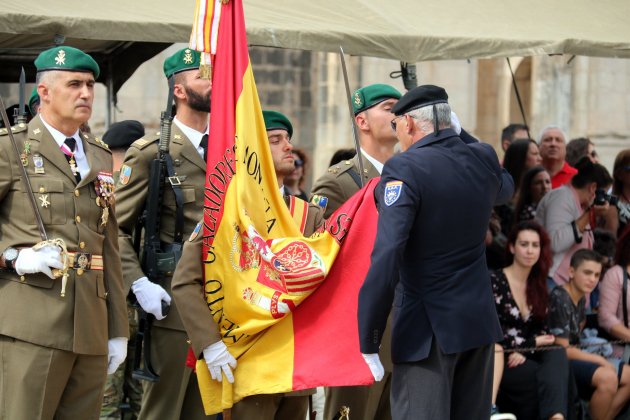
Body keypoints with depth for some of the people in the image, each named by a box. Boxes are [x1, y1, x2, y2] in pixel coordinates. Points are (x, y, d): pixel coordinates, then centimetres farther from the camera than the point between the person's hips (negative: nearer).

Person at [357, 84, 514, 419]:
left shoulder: (405, 170, -15)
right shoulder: (483, 159, 4)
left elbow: (387, 257, -23)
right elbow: (504, 189, 31)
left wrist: (369, 341, -19)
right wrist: (456, 134, 37)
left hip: (429, 328, -7)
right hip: (480, 320, 7)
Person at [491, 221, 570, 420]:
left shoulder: (539, 286, 14)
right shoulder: (494, 282, -4)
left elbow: (543, 332, 10)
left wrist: (523, 352, -12)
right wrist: (531, 343, -6)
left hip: (528, 358, 5)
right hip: (500, 361, -5)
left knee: (557, 353, -31)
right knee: (553, 378, -32)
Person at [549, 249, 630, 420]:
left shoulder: (581, 299, 11)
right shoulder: (560, 299, -17)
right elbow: (562, 350, -17)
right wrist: (599, 360, -10)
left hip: (573, 358, 10)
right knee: (607, 377, -31)